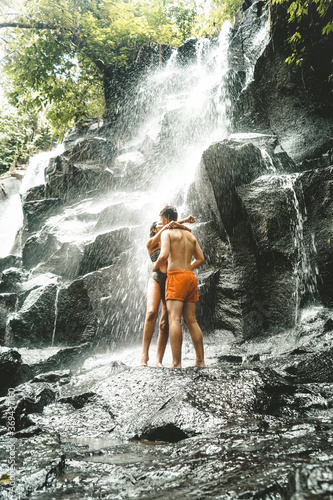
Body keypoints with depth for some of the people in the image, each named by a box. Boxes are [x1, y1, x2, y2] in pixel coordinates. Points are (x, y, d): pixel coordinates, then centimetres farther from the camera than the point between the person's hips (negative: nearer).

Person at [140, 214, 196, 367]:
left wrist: (182, 225, -1)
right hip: (157, 279, -3)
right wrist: (183, 221, -5)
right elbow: (167, 228, 1)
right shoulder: (151, 243, 15)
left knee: (165, 324, -6)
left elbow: (188, 231, 19)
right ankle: (144, 356, -24)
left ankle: (159, 361, -5)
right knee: (151, 313, -27)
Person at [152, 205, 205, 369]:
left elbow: (164, 255, -14)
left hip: (176, 277, -7)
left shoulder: (166, 233, 2)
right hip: (191, 277, 7)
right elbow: (201, 259, 19)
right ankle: (200, 361, 7)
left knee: (174, 319, -12)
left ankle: (176, 363, -19)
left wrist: (156, 266, 4)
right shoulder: (190, 235, 21)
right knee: (191, 321, 8)